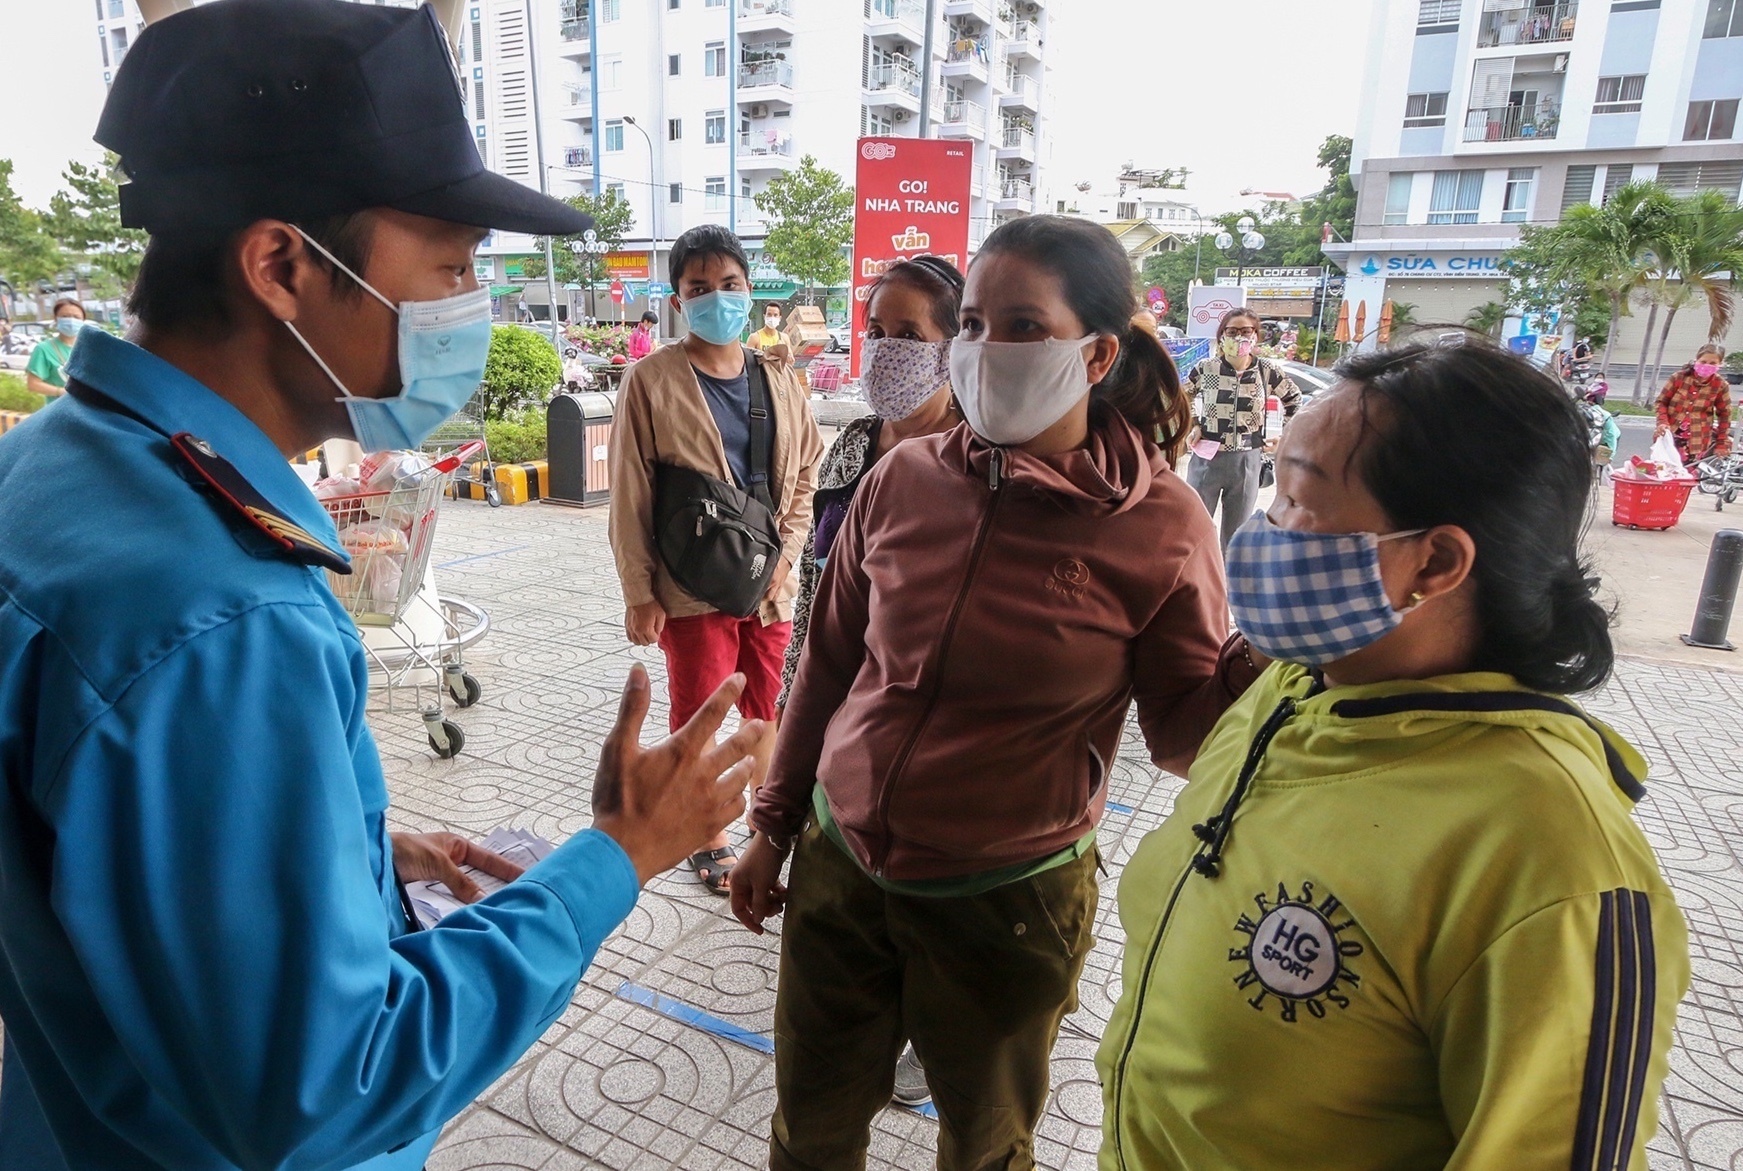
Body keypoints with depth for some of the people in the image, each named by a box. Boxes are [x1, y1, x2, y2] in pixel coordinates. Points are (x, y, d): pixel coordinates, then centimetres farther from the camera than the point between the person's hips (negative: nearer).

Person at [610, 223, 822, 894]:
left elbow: (805, 472, 11)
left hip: (770, 585, 4)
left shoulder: (777, 379, 5)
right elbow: (630, 498, -7)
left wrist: (786, 556, -2)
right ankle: (708, 839, 30)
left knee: (772, 714, 14)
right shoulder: (652, 380, -7)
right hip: (693, 590, -3)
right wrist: (640, 595, -8)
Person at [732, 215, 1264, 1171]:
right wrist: (774, 824, 10)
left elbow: (1184, 730, -5)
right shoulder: (902, 480, -7)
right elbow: (829, 664, 4)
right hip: (838, 868, 3)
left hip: (1005, 904, -2)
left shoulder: (1158, 527, -15)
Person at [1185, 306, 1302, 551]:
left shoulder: (1267, 371, -2)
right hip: (1207, 458, -1)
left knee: (1236, 535, 11)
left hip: (1247, 462, 1)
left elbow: (1294, 400, 14)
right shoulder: (1206, 368, -5)